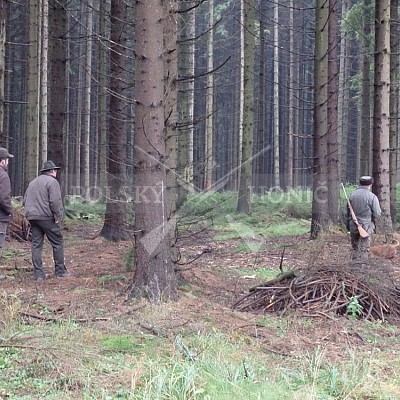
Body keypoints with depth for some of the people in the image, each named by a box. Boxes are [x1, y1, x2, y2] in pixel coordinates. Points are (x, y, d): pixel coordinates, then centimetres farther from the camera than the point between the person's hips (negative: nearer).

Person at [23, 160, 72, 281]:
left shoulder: (33, 183, 19)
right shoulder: (52, 181, -6)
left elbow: (25, 201, 19)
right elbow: (55, 201, -16)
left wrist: (31, 213, 19)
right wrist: (58, 218, -10)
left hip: (32, 217, 7)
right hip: (47, 217, -7)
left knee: (36, 245, 5)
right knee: (57, 243, 3)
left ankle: (38, 273, 3)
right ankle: (60, 271, 5)